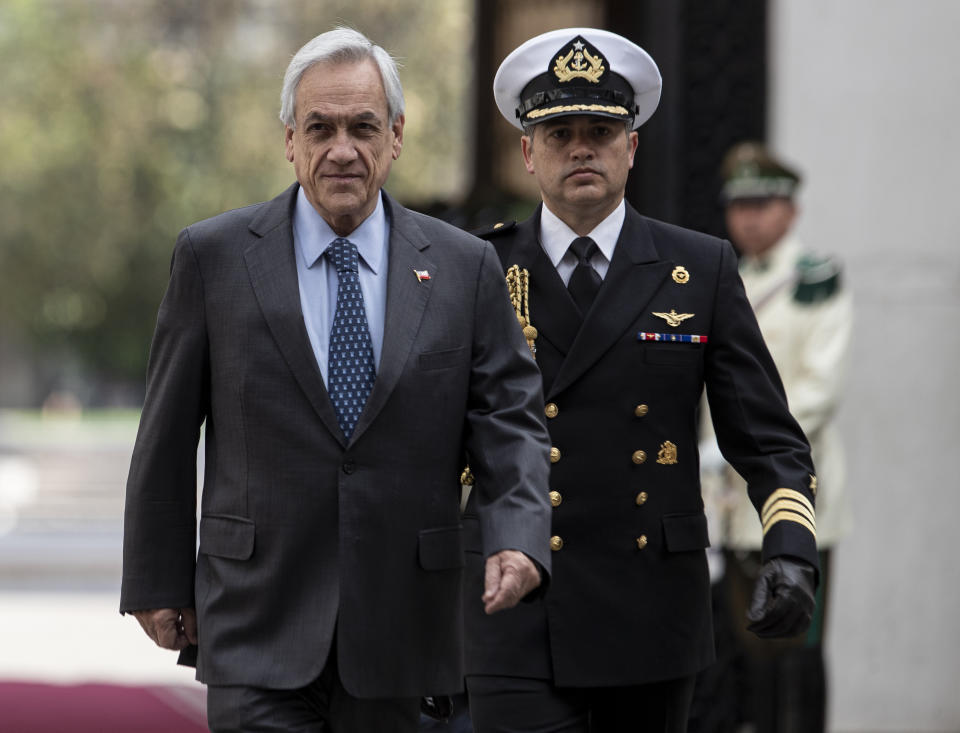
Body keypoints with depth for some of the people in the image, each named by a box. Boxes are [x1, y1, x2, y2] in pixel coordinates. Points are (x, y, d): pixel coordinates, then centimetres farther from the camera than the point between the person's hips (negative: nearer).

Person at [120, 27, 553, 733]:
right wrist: (156, 581, 4)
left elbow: (511, 420, 2)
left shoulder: (465, 267, 4)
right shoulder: (213, 256, 1)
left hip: (397, 627, 2)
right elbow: (167, 432, 5)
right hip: (259, 628, -2)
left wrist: (517, 538, -16)